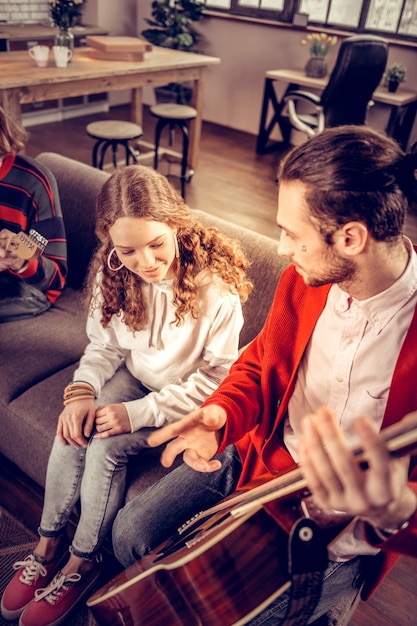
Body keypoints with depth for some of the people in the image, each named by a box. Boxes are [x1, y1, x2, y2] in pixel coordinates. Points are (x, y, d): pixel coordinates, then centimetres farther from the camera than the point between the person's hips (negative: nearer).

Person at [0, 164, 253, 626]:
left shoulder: (215, 287, -27)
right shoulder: (115, 273, -12)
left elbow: (216, 380, -21)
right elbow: (104, 345, 0)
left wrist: (138, 413, -25)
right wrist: (82, 392, -20)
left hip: (186, 397, -4)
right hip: (134, 377, 5)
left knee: (106, 445, -21)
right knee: (73, 431, -18)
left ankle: (83, 561, 4)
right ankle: (49, 544, 7)